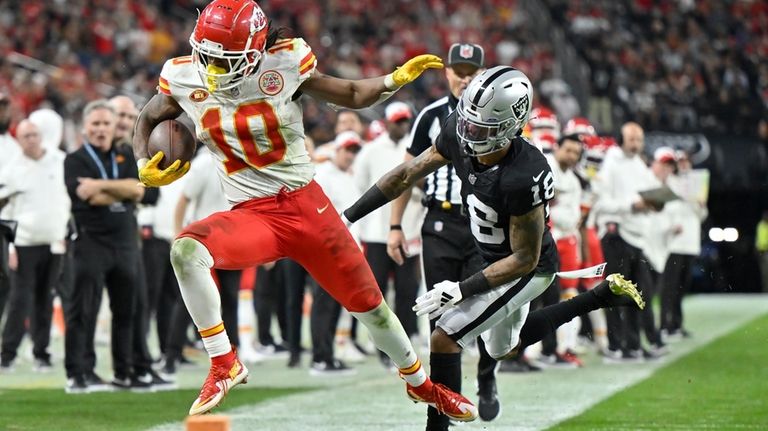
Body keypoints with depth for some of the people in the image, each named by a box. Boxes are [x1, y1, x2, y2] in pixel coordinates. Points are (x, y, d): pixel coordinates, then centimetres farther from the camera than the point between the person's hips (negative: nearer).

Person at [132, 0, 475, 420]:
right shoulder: (184, 79, -6)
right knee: (186, 250, -31)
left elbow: (353, 95, 3)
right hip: (251, 215, 0)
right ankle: (223, 364, -18)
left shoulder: (284, 66, -11)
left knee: (368, 302, 9)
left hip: (306, 205, 0)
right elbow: (148, 118, 15)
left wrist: (396, 79, -14)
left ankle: (420, 383, 37)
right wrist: (145, 166, -3)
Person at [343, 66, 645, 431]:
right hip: (494, 258, 9)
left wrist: (462, 290, -32)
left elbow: (524, 260, -28)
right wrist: (347, 217, -7)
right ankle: (606, 294, 37)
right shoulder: (458, 135, -21)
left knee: (445, 338, -16)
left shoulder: (523, 178, -39)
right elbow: (408, 174, -6)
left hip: (525, 270, -8)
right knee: (505, 348, 30)